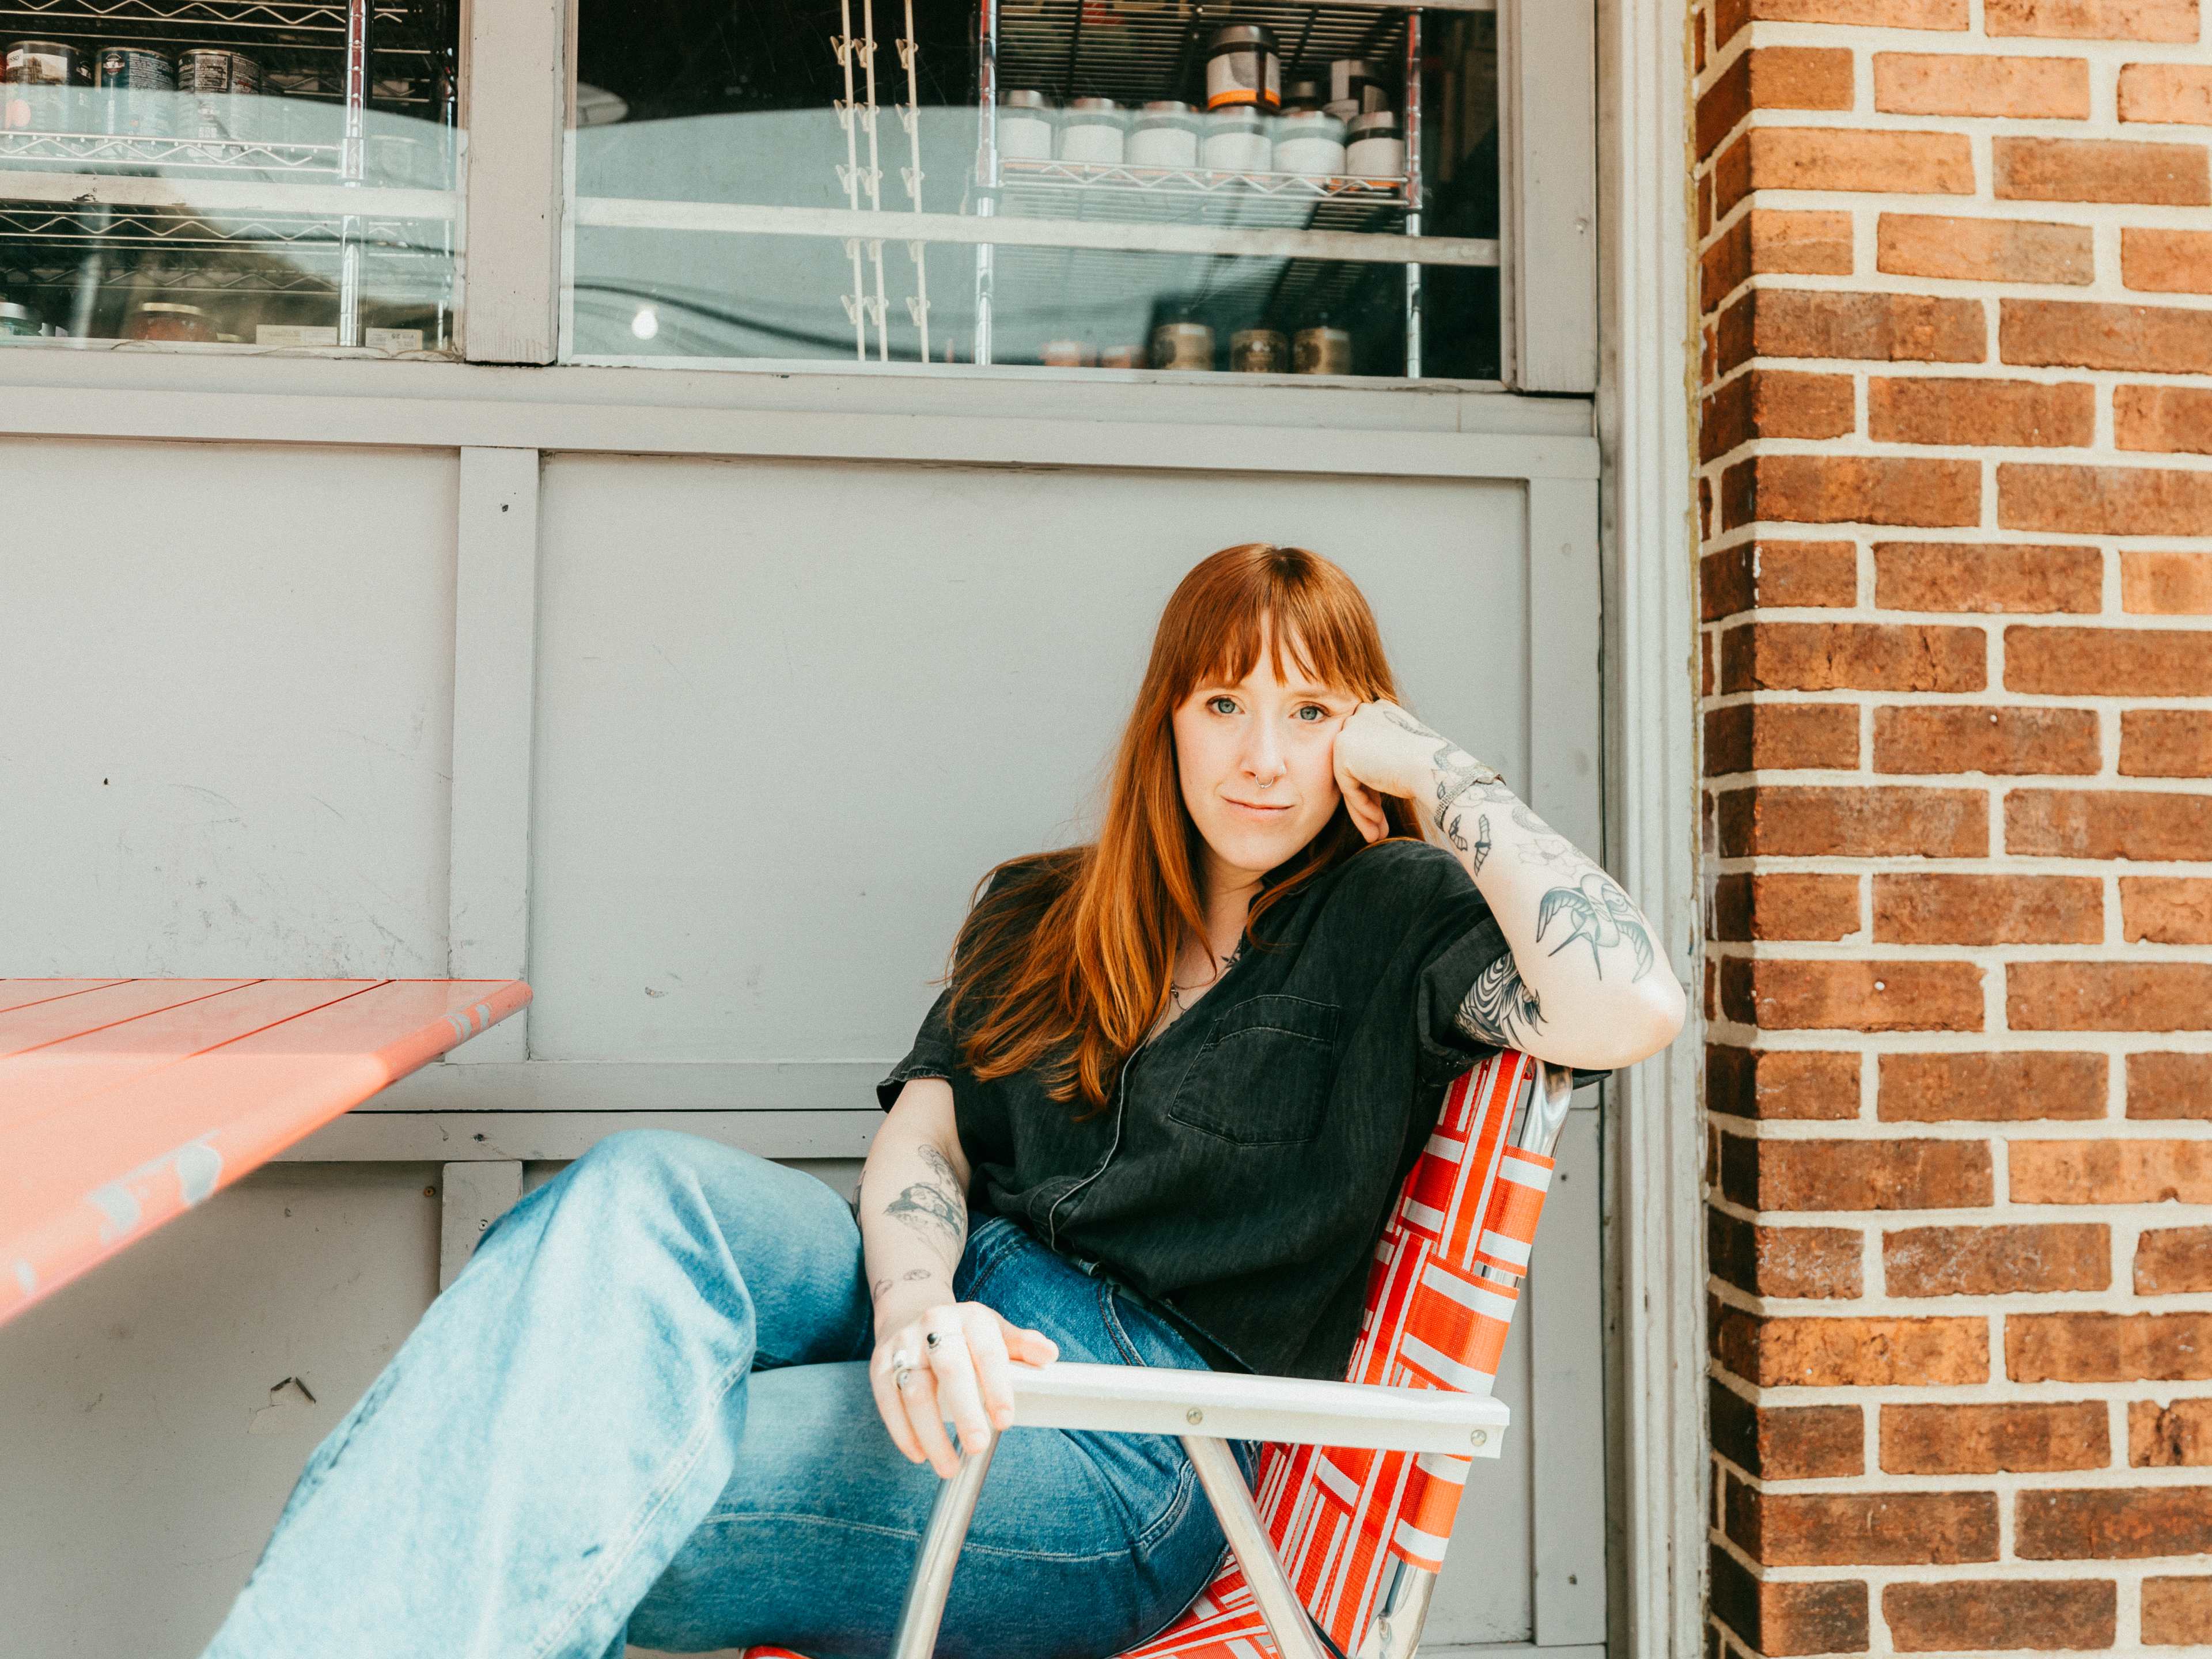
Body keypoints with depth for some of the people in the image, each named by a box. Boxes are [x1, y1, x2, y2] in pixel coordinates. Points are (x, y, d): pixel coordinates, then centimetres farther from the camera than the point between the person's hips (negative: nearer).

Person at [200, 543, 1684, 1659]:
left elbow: (1629, 1008, -16)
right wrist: (916, 1307, -18)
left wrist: (1440, 774, -6)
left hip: (1140, 1443, -4)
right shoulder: (1040, 915, 19)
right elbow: (922, 1140, 5)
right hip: (967, 1344, 5)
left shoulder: (1392, 920, 4)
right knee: (649, 1190, -29)